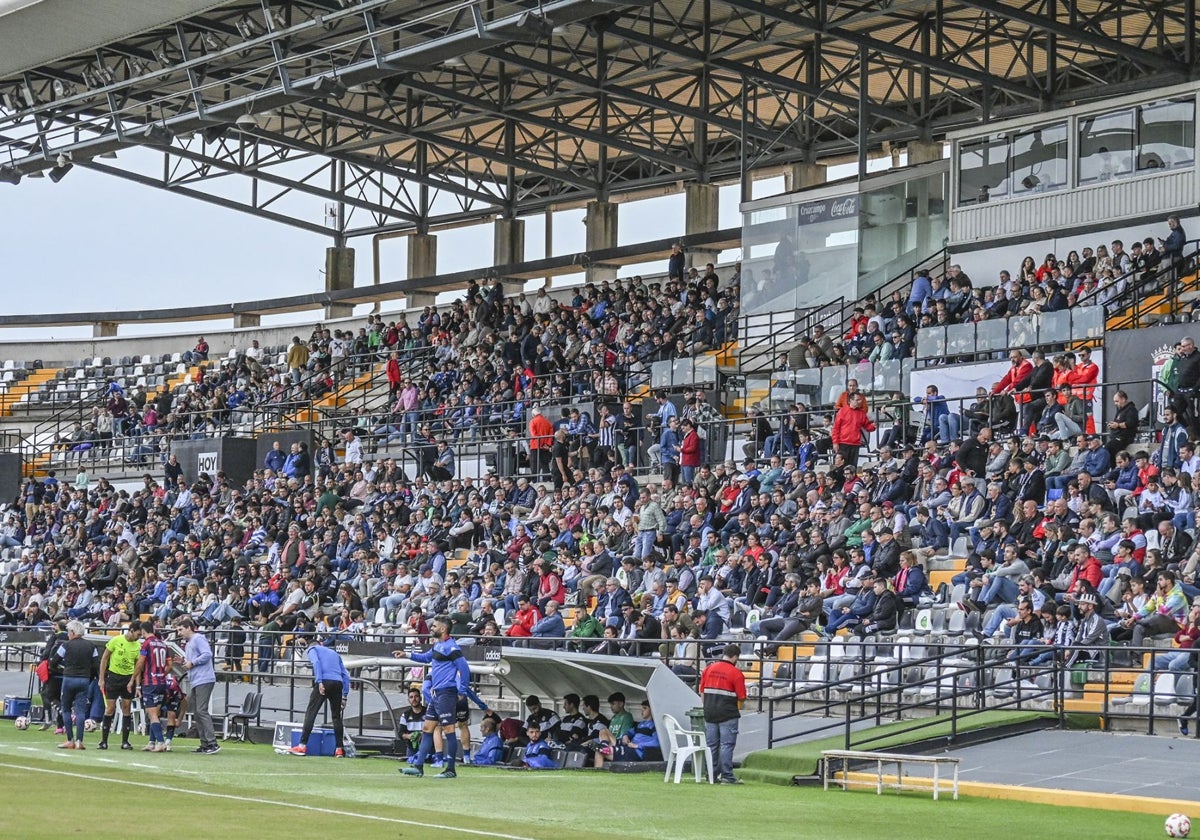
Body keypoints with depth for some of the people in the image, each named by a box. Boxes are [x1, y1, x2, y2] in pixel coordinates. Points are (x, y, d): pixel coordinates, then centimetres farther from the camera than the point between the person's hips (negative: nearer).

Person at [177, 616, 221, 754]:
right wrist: (184, 663, 10)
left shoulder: (198, 639, -6)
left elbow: (207, 654, -18)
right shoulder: (187, 644, 24)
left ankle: (213, 743, -15)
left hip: (204, 680, -10)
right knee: (197, 712, 8)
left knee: (201, 711, -14)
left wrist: (191, 663, -13)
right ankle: (205, 744, 10)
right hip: (194, 682, 10)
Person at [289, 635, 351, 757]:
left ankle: (302, 746, -10)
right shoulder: (334, 653, 31)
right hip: (338, 683, 5)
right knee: (336, 716, 12)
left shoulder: (312, 649, 18)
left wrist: (319, 682, -14)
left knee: (310, 713, -3)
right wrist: (344, 696, 20)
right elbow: (345, 675, 23)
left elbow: (316, 662, -5)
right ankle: (339, 749, 7)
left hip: (324, 682, -5)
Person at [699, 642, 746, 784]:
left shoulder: (708, 669, 7)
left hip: (710, 714, 5)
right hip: (728, 714, -5)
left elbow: (702, 692, 11)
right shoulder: (735, 673, -10)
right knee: (727, 745, -2)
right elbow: (742, 697, -9)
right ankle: (727, 776, -4)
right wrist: (739, 703, 13)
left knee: (711, 745, 10)